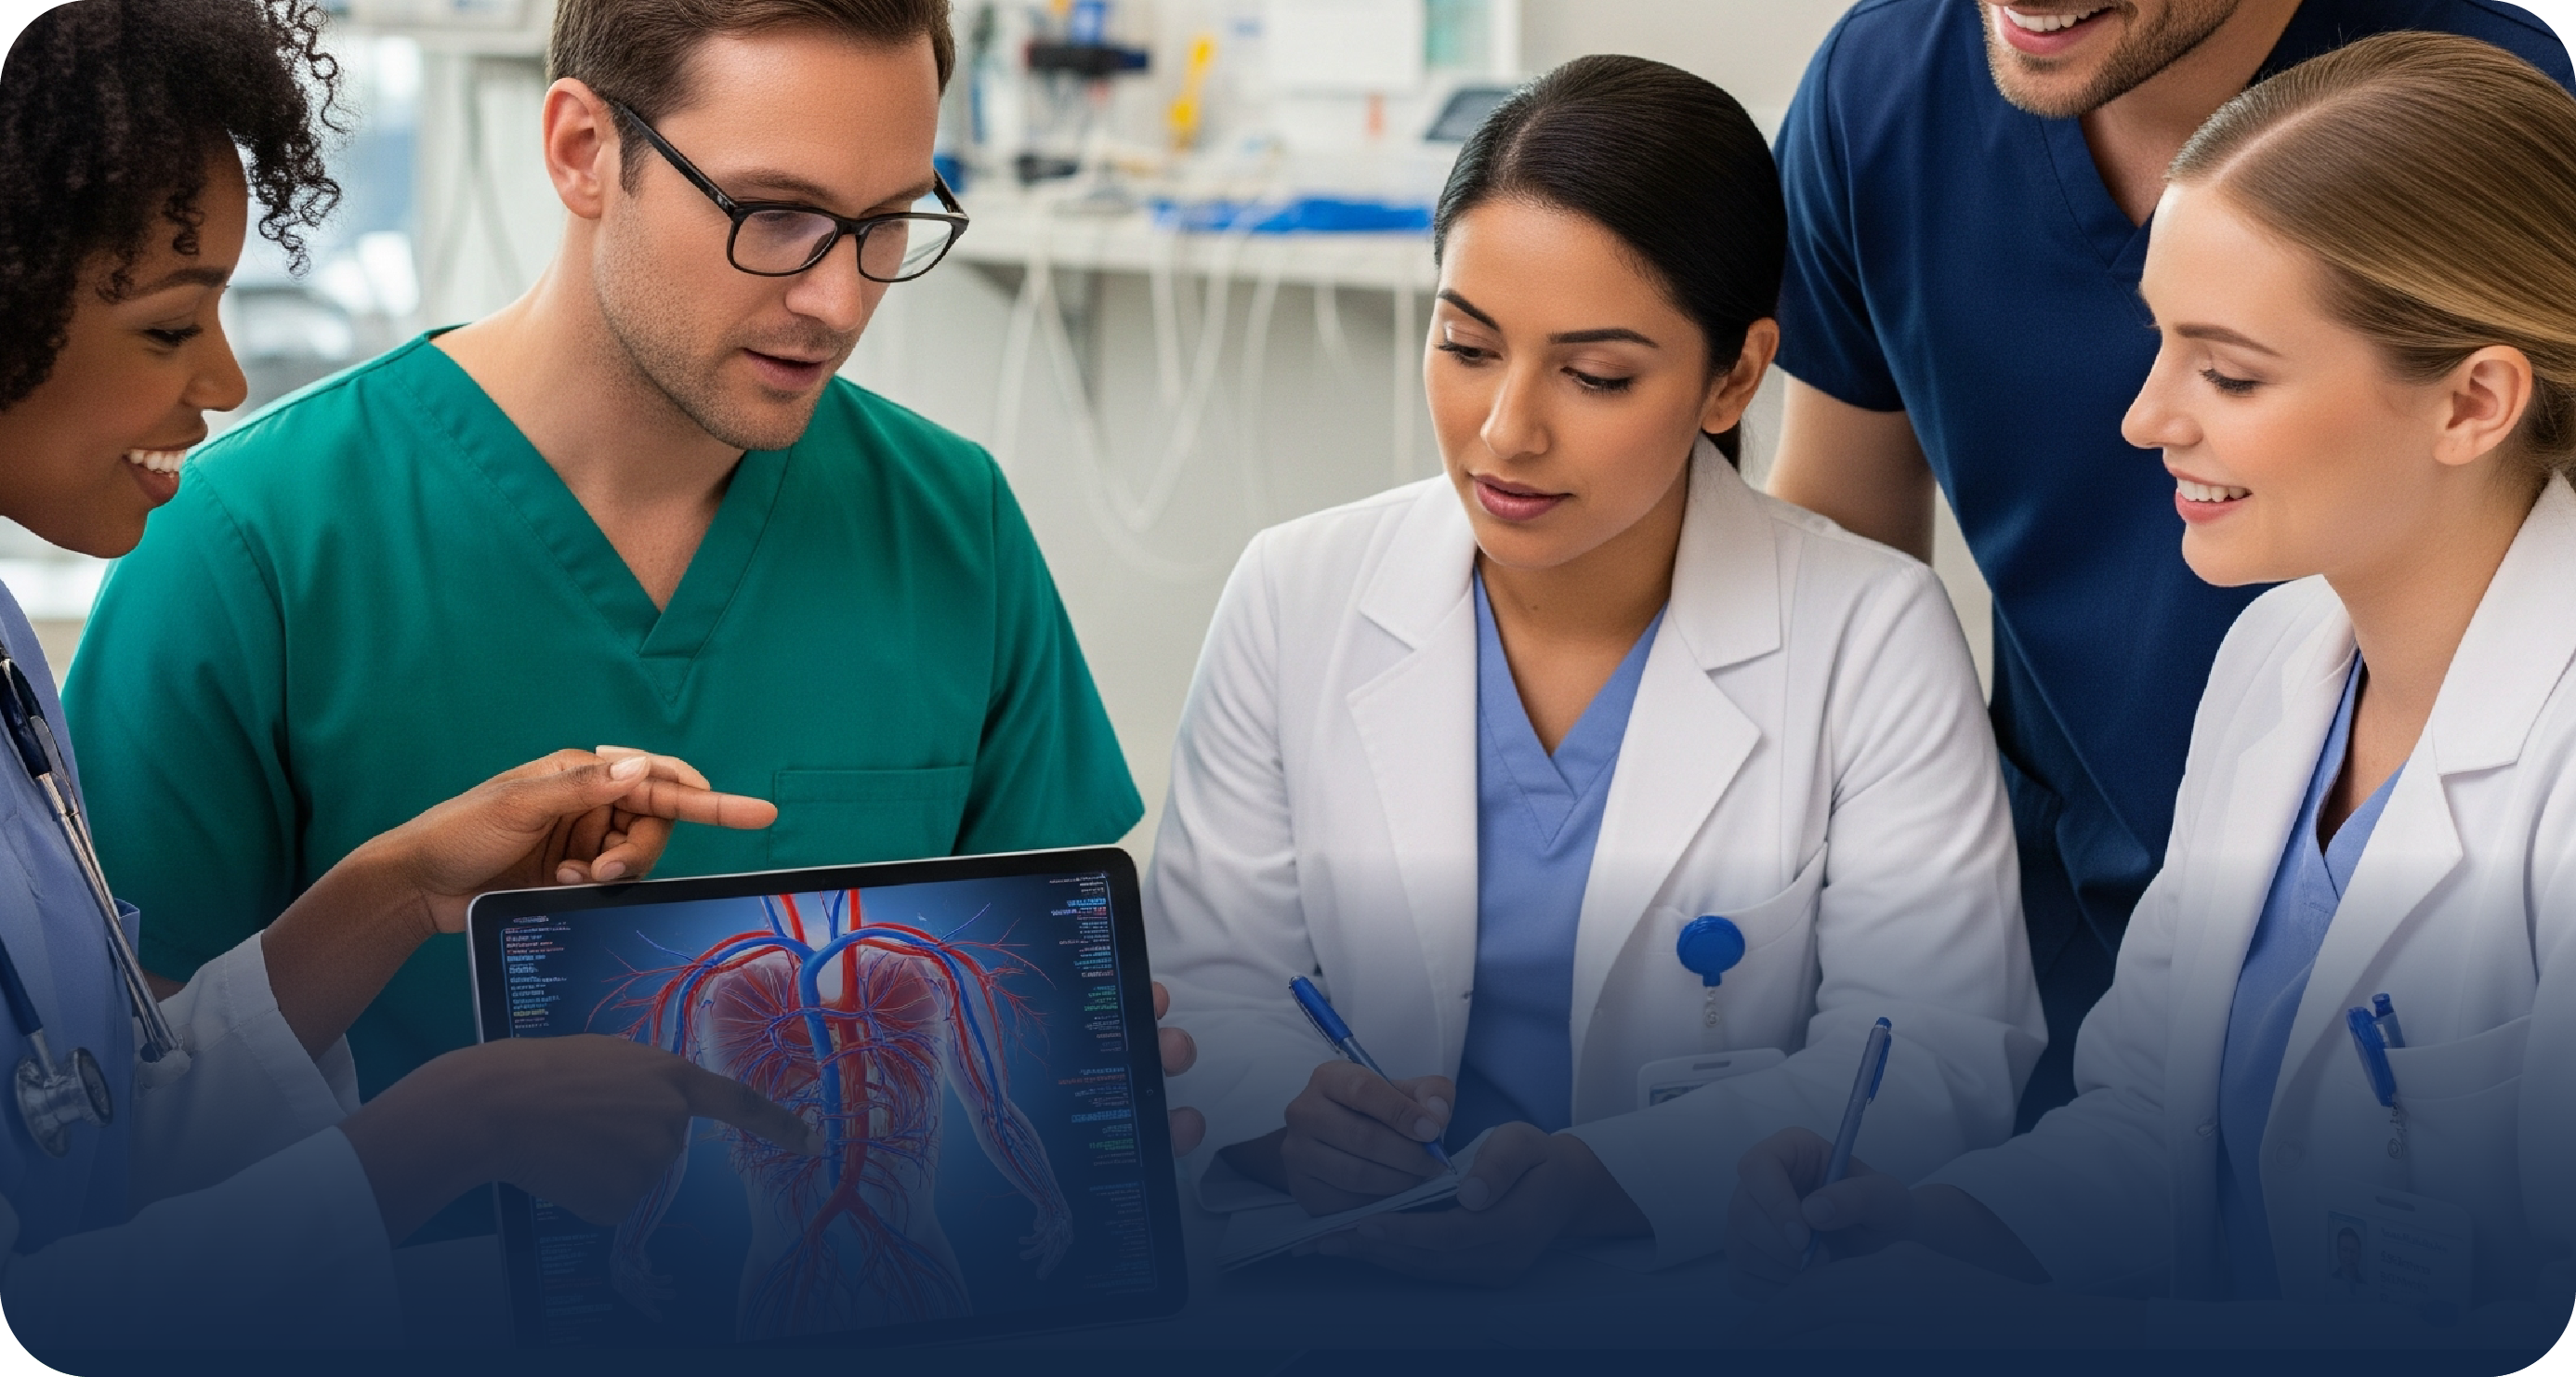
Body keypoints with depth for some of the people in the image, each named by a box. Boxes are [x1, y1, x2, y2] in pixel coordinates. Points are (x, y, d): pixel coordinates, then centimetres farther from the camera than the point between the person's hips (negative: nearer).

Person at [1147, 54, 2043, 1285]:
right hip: (1349, 1270, 1)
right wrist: (1286, 1107, -19)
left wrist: (1600, 1177, -27)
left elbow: (1941, 1058, -10)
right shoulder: (1293, 599, 2)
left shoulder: (1874, 639, -6)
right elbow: (1205, 987, 6)